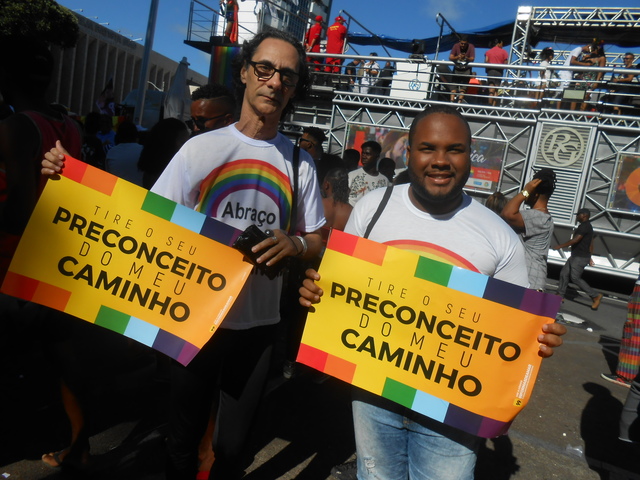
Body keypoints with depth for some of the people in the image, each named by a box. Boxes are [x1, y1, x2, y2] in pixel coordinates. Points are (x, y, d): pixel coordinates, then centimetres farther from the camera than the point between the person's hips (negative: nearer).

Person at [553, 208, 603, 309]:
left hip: (580, 257, -10)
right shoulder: (588, 227, 17)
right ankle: (560, 295, 13)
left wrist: (561, 246, -19)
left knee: (575, 278, -9)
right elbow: (591, 244, 22)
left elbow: (575, 240, -24)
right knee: (564, 274, 8)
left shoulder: (584, 226, -16)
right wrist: (589, 257, 26)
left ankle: (595, 296, 0)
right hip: (575, 256, 10)